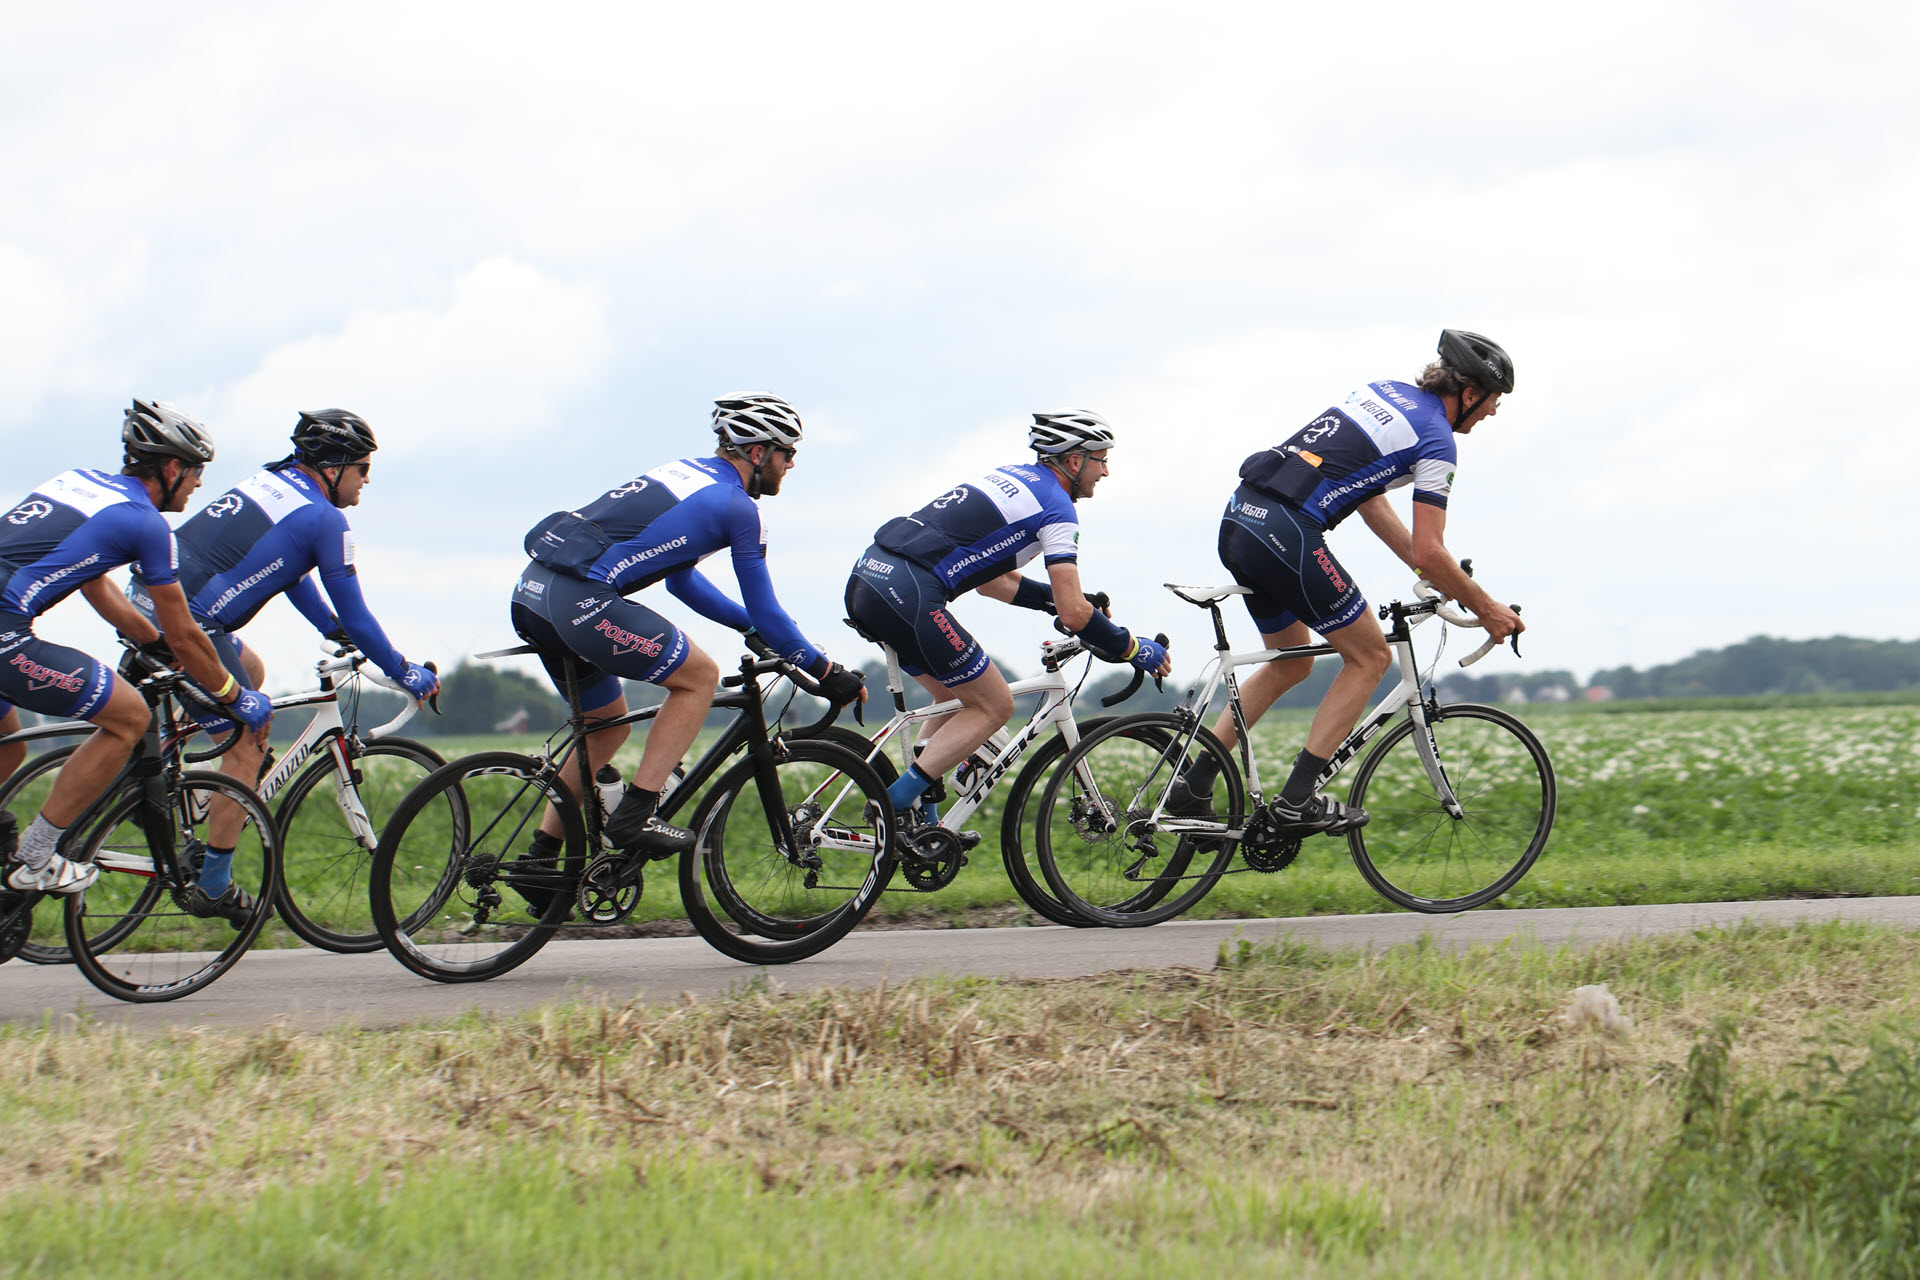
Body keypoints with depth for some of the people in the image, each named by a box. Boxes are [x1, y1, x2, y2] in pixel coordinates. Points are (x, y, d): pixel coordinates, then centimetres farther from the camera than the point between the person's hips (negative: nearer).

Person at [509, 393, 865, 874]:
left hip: (532, 591, 9)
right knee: (699, 677, 4)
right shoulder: (736, 506, -1)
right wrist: (825, 671, 14)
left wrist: (753, 627, 40)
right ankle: (635, 815, -4)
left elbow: (682, 580, 36)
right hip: (581, 599, -9)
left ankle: (540, 860, 23)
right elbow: (765, 611, 3)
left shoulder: (686, 473, 25)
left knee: (609, 725, 24)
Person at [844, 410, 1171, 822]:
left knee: (959, 698, 23)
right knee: (994, 706, 4)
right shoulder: (1055, 506, 0)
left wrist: (1068, 601, 34)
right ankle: (894, 803, -5)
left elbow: (990, 579, 33)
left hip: (866, 578, 9)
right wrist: (1133, 649, 9)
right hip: (908, 597, -9)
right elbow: (1074, 613, -5)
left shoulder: (1012, 478, 26)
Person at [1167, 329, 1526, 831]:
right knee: (1370, 656, 7)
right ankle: (1297, 801, 1)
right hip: (1288, 535, -9)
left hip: (1238, 520, 9)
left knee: (1292, 662, 24)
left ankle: (1194, 786, 19)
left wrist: (1444, 582, 30)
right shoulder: (1436, 439, -3)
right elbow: (1428, 553, -7)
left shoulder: (1385, 392, 23)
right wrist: (1488, 611, 7)